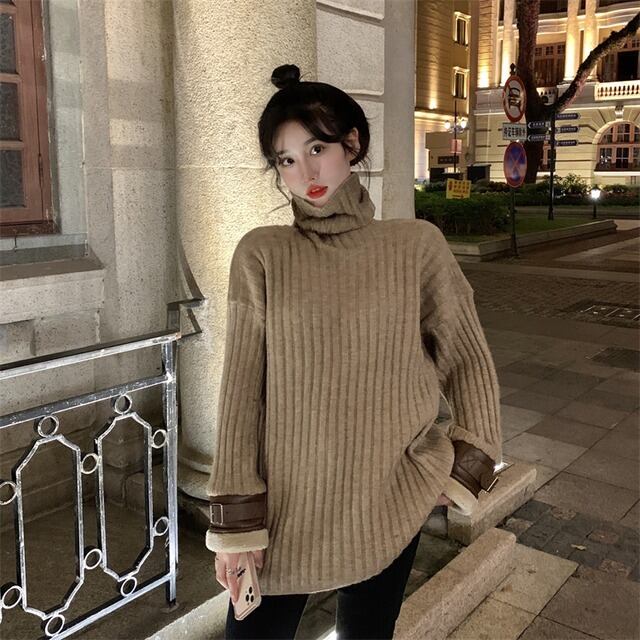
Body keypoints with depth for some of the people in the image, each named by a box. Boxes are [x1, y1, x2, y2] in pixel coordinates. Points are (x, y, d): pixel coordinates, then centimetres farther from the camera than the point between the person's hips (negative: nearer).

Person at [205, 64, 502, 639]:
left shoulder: (417, 244, -3)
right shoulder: (261, 255, -5)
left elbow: (469, 360, 5)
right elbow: (241, 389, -6)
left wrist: (469, 467, 2)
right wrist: (237, 521, -7)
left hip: (390, 503, 1)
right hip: (284, 504, 0)